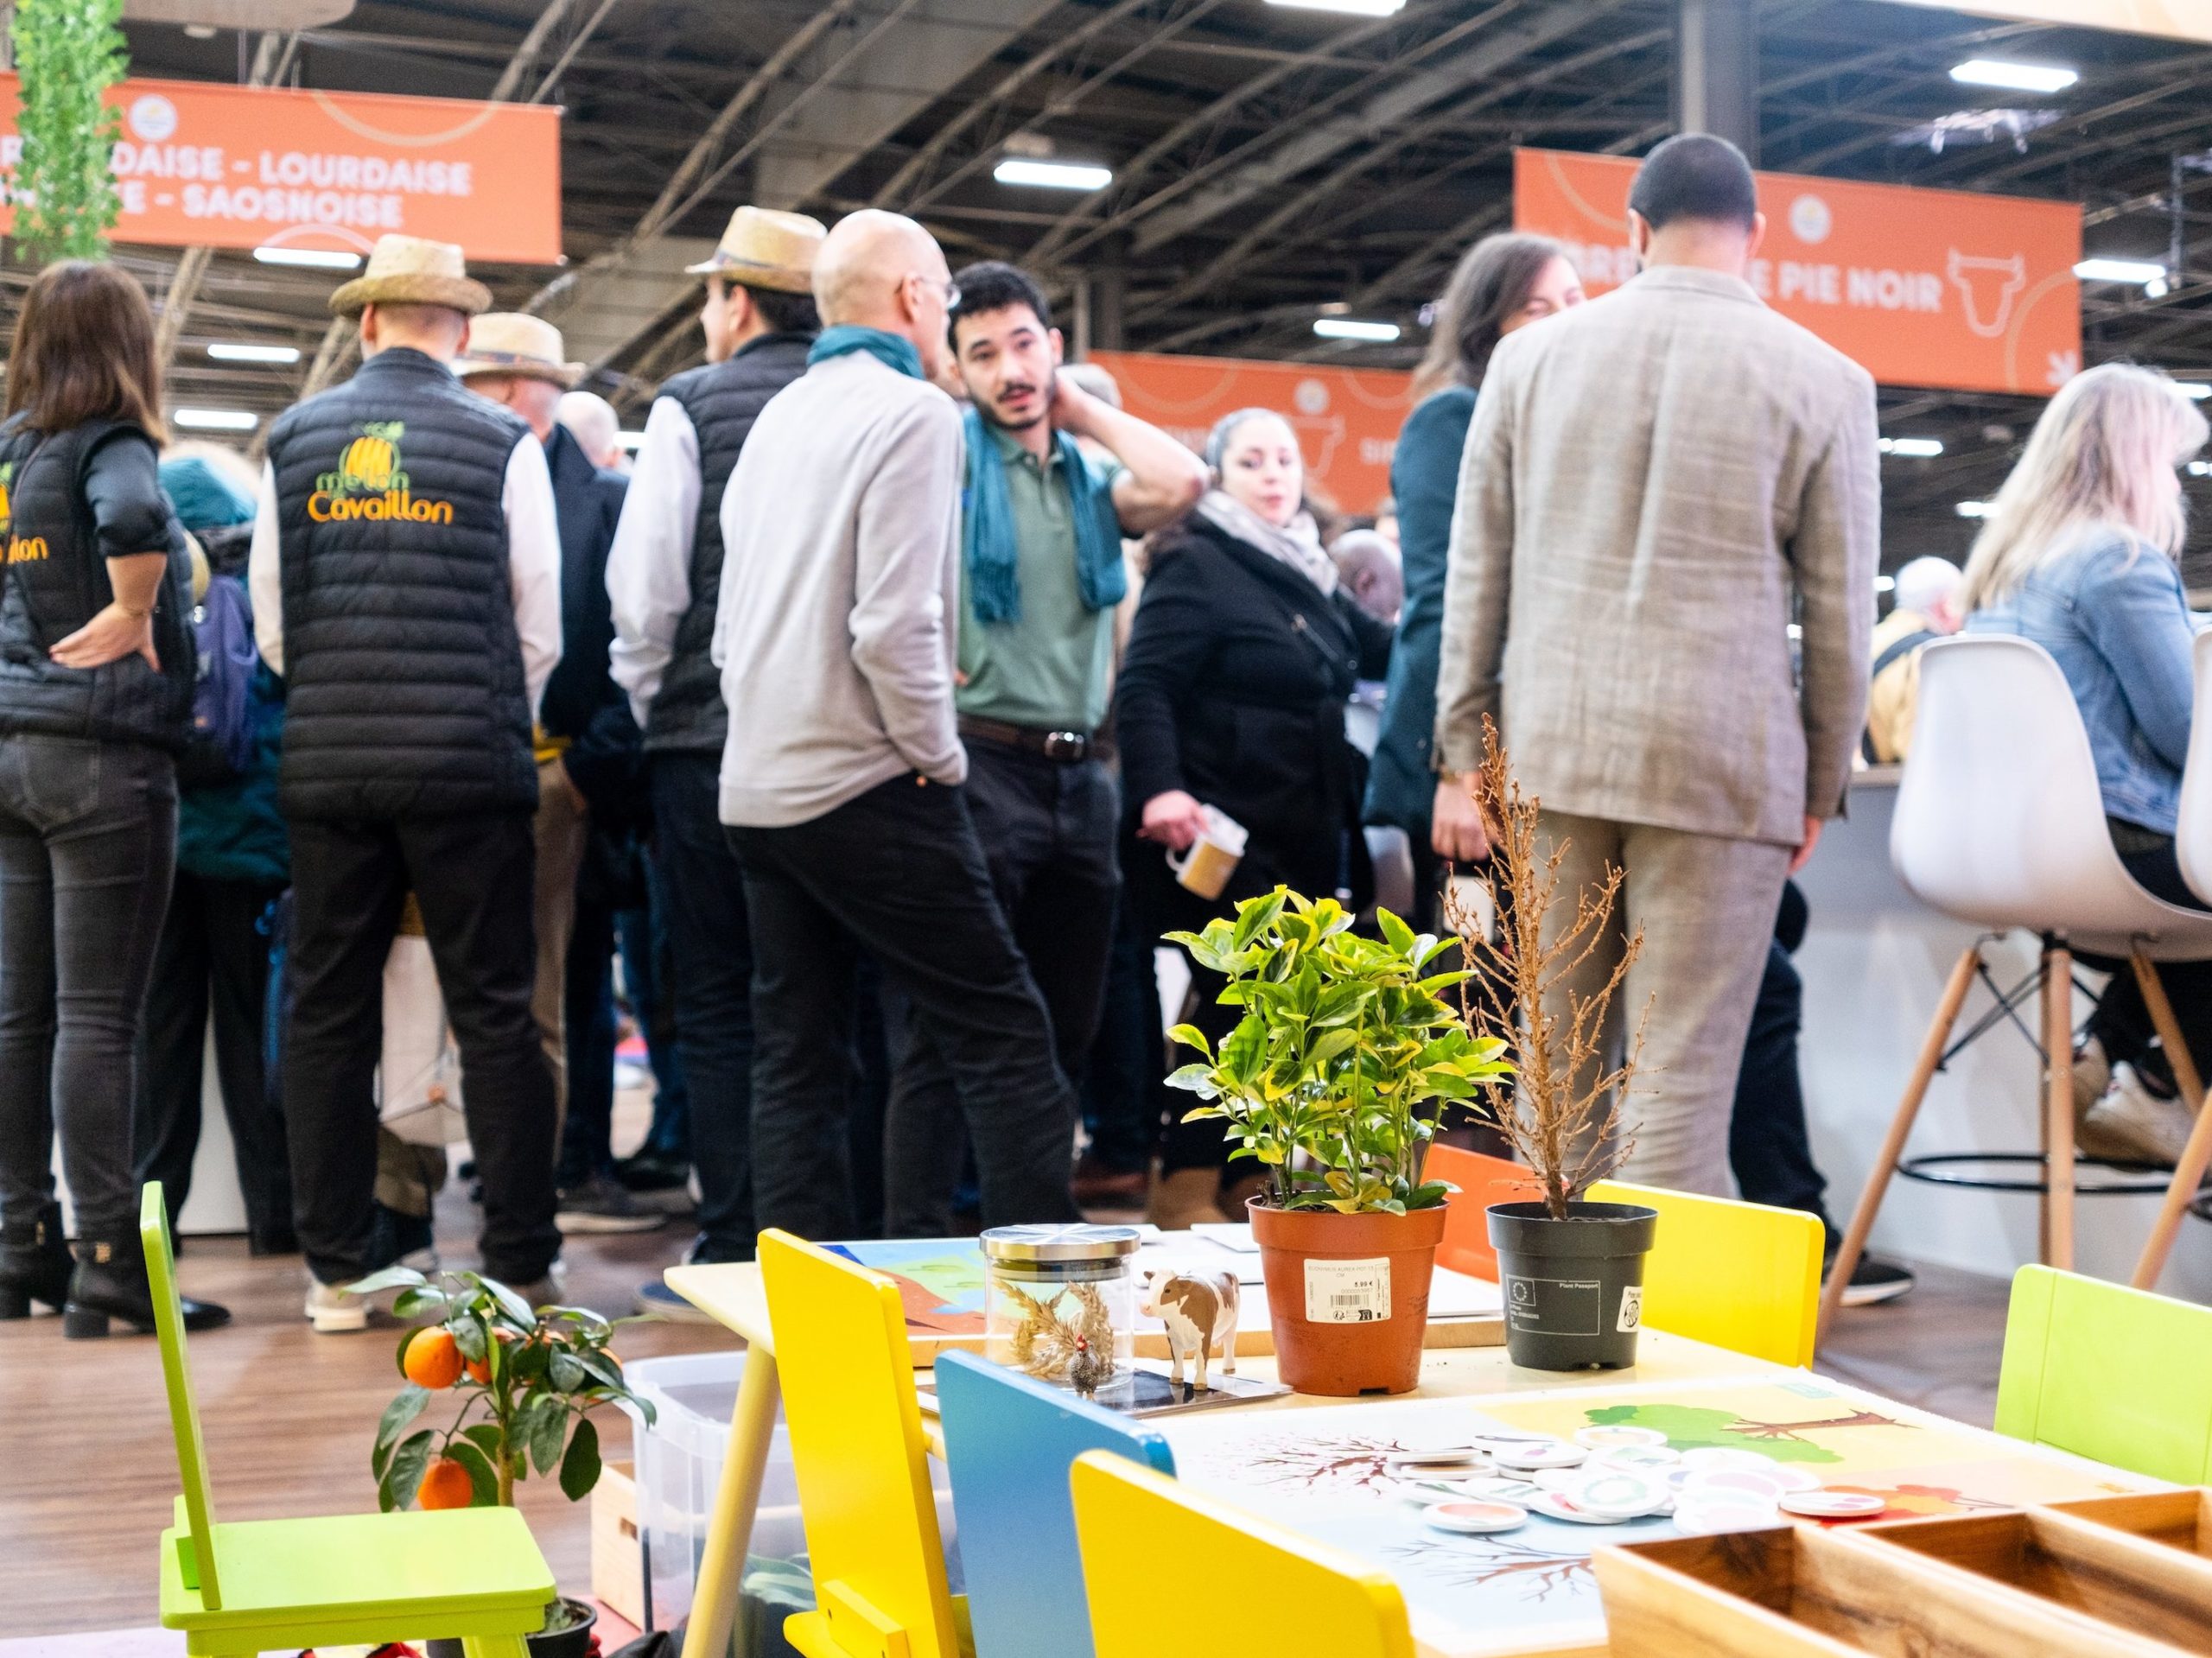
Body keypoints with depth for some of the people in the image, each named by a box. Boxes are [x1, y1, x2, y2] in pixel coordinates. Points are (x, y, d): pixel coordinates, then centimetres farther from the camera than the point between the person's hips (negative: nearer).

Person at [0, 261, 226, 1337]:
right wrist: (132, 615, -16)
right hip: (103, 754, -8)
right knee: (98, 1015, -6)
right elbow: (134, 517, -32)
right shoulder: (109, 447, -10)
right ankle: (108, 1267, -4)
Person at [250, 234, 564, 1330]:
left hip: (327, 763, 2)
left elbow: (270, 627, 6)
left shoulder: (294, 439, 5)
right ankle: (520, 1267, 5)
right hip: (469, 763, -2)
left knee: (328, 1015, 9)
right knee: (495, 1014, 3)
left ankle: (335, 1272, 13)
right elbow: (539, 631, -1)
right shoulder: (502, 443, -2)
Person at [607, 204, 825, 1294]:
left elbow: (644, 589, -8)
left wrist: (642, 710, 6)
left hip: (711, 743, -3)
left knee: (717, 1006, 3)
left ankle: (731, 1255, 4)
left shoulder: (692, 408, -4)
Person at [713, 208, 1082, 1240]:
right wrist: (939, 757, -8)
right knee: (1007, 1039, -4)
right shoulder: (912, 412, -9)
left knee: (796, 1063, 10)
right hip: (864, 786, -8)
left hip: (758, 786, 8)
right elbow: (894, 625, -19)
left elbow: (733, 621, 15)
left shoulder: (781, 417, 14)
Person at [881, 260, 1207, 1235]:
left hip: (1081, 777, 6)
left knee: (1066, 1028, 12)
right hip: (981, 766, -6)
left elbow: (1180, 485, -5)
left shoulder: (1091, 478, 14)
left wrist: (1082, 409, 4)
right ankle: (915, 1245, -3)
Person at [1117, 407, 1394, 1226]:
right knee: (1233, 1004, -8)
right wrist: (1158, 788, -31)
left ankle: (1245, 1180, 19)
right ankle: (1186, 1187, 1)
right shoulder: (1196, 564, -8)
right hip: (1224, 836, -8)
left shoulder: (1306, 570, 18)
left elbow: (1377, 650, 30)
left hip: (1305, 841, 9)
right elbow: (1144, 687, -18)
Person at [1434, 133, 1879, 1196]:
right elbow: (1840, 610, 2)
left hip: (1552, 750, 3)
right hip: (1722, 763, -2)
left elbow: (1476, 576, 7)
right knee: (1682, 1084, -1)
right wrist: (1822, 785, 12)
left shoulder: (1532, 356, 6)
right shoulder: (1822, 380, 0)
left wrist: (1463, 756, 12)